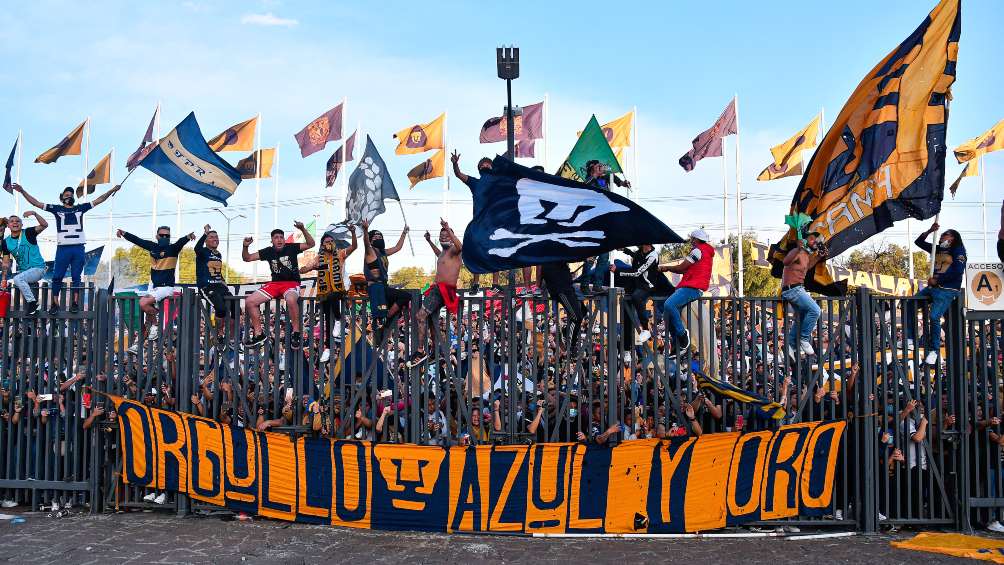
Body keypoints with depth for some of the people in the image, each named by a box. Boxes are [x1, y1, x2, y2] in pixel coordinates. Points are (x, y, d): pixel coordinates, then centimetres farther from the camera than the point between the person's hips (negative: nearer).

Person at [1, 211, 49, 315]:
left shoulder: (28, 233, -9)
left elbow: (44, 225, -22)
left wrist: (35, 214, -35)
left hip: (38, 268, -7)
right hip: (22, 271, 7)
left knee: (17, 279, -29)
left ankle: (33, 302, -17)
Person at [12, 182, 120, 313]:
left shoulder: (80, 208, 15)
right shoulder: (57, 209, 11)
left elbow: (98, 200, 15)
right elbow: (36, 203, 9)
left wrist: (112, 190, 10)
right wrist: (22, 191, 3)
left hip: (79, 248, 1)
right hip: (63, 248, -1)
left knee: (76, 276, 3)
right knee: (57, 276, -3)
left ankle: (75, 302, 7)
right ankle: (55, 304, 0)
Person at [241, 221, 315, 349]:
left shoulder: (291, 248, 0)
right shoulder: (268, 251, 8)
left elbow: (311, 244, -8)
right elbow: (247, 258, 11)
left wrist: (303, 230, -22)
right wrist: (245, 247, -10)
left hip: (292, 283, -5)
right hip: (275, 284, 5)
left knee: (291, 299, -41)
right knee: (249, 302, -10)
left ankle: (296, 333, -25)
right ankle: (258, 334, 1)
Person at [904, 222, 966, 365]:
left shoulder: (958, 250, -1)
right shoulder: (938, 249, 19)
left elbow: (958, 270, -15)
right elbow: (919, 242, 23)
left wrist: (937, 280, -13)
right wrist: (930, 231, 7)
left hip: (947, 290, -8)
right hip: (933, 287, 8)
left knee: (934, 316, -22)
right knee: (909, 304, -5)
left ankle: (933, 350, -11)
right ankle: (909, 339, -8)